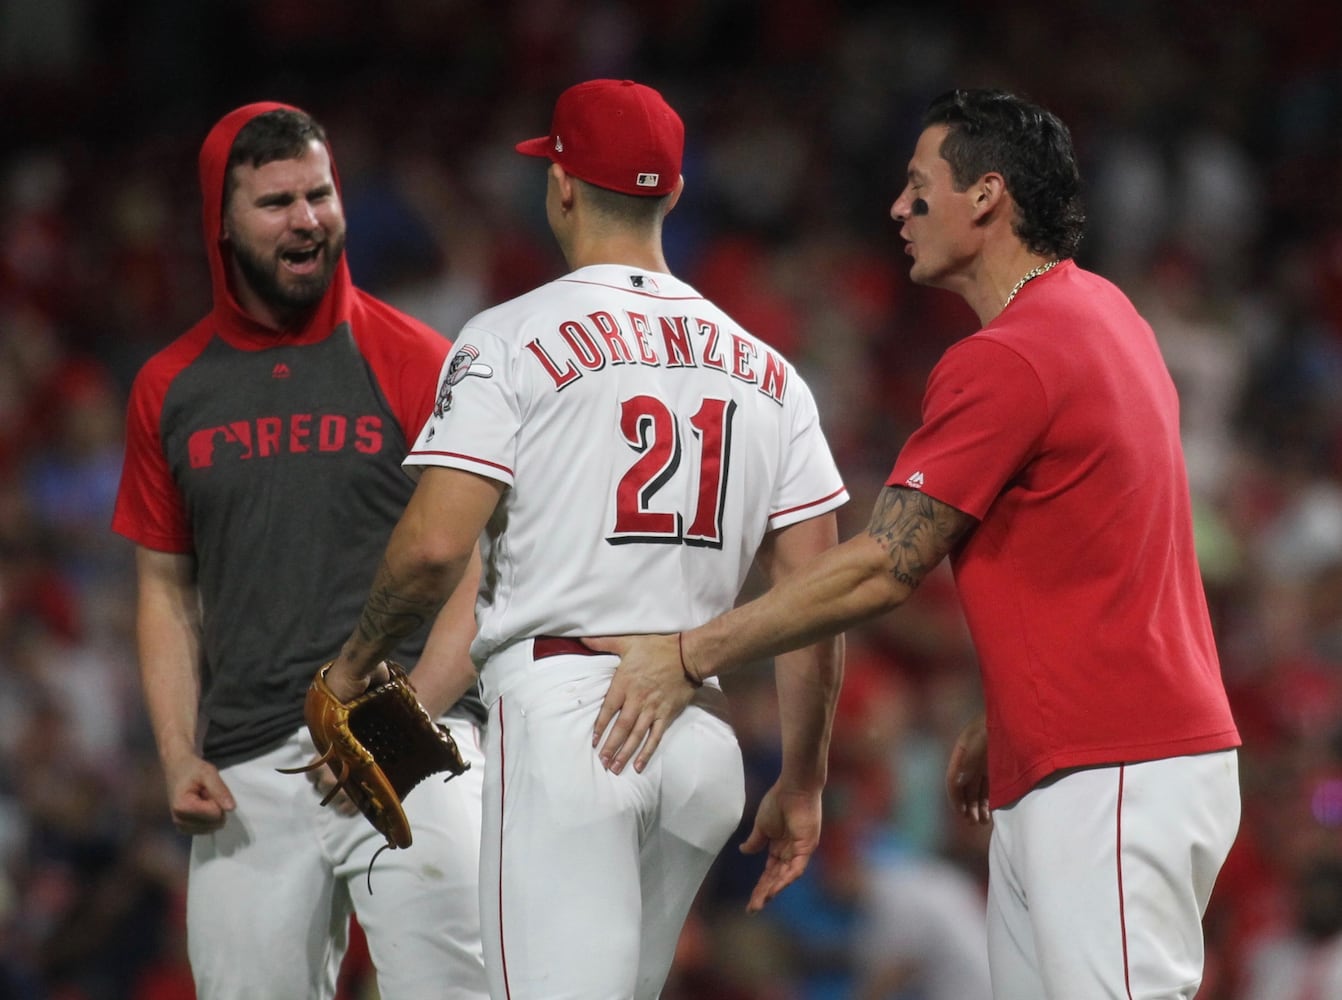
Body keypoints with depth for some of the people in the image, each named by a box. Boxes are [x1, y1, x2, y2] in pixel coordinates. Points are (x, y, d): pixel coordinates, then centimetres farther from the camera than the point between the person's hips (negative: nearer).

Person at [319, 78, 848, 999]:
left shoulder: (513, 338, -2)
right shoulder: (764, 367, 13)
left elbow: (436, 542, -11)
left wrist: (358, 660, 8)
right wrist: (802, 784, 16)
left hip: (562, 714, -6)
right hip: (703, 736, 6)